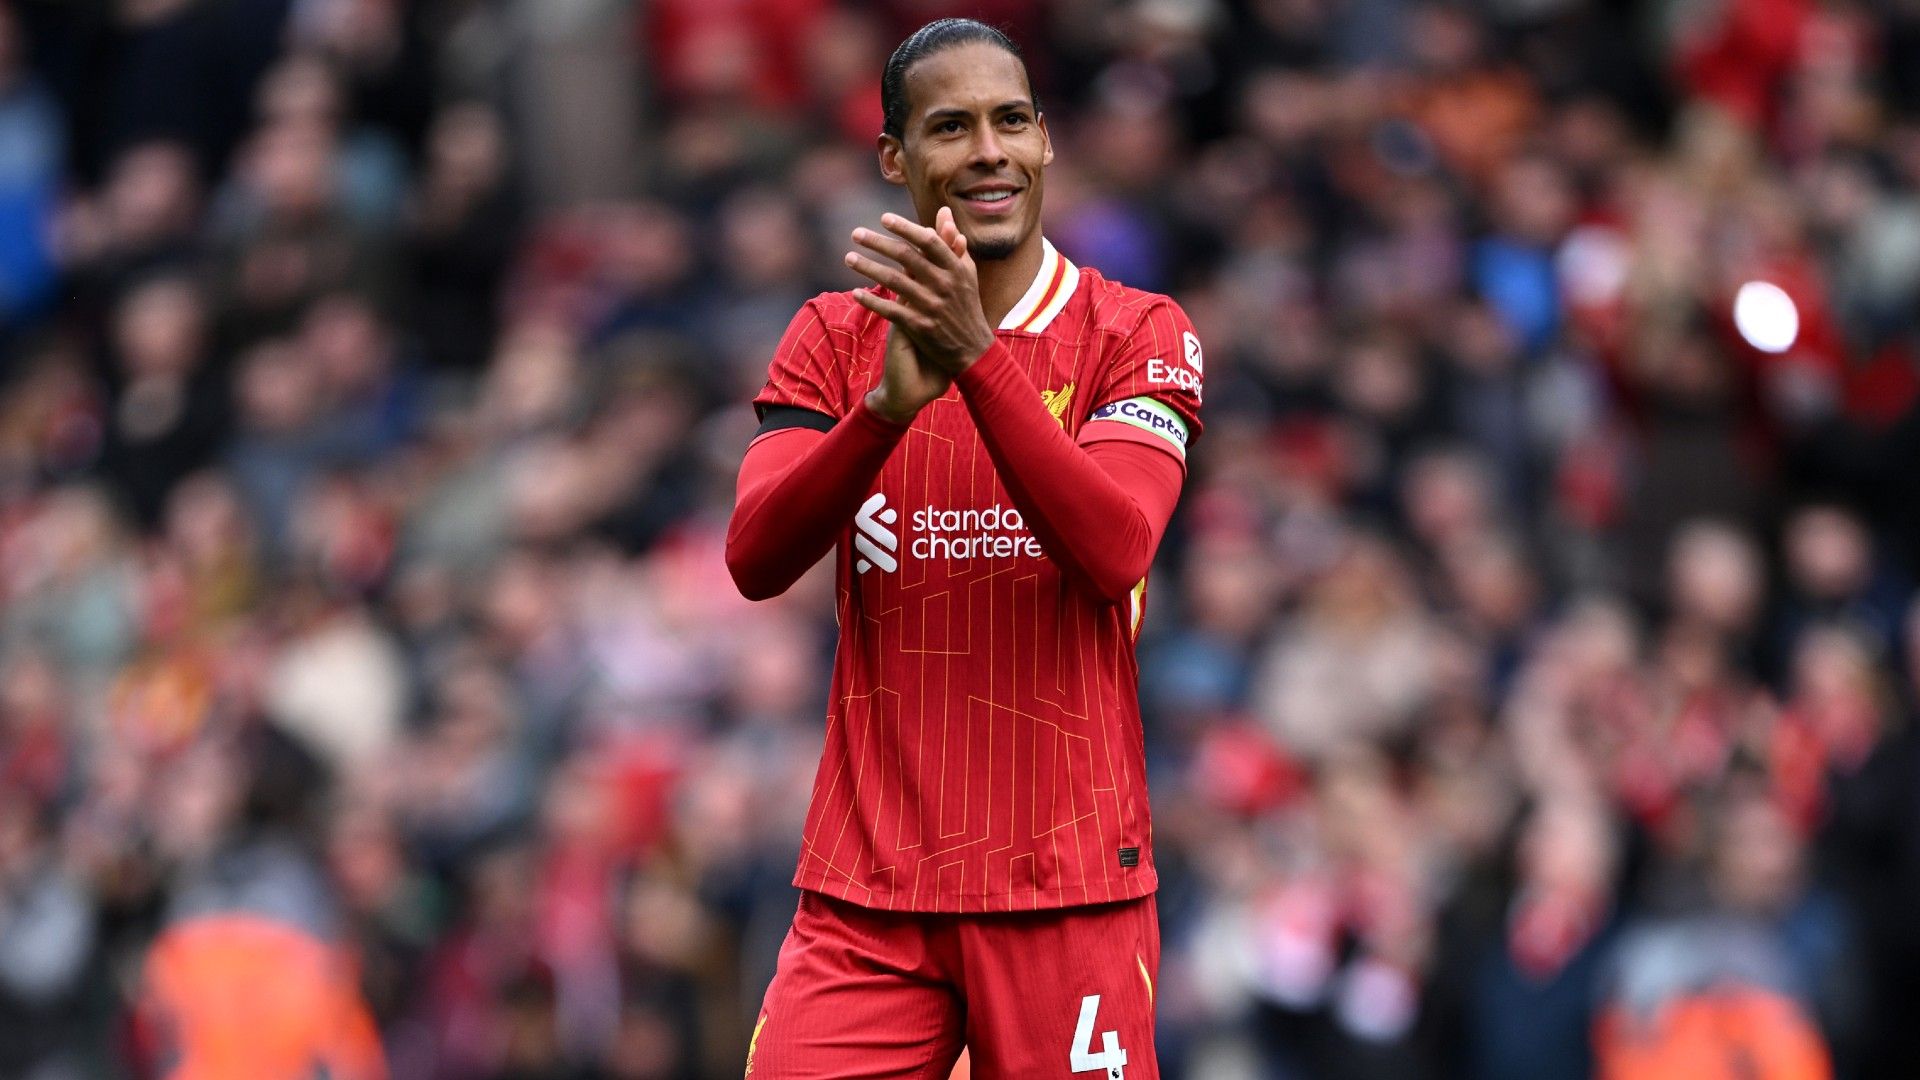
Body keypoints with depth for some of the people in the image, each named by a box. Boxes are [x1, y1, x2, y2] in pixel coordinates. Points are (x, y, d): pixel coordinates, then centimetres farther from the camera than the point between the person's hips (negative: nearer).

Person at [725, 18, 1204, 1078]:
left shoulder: (1137, 333, 1)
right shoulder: (835, 337, 8)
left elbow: (1113, 553, -15)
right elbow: (755, 561, -6)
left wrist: (975, 354, -25)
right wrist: (890, 400, -21)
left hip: (1069, 886, -1)